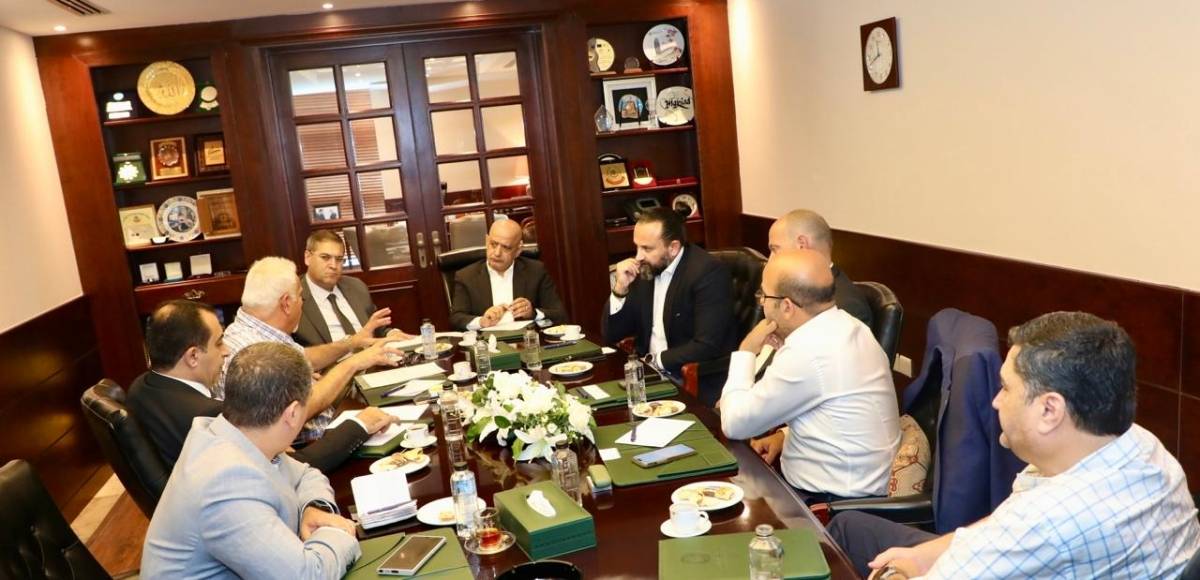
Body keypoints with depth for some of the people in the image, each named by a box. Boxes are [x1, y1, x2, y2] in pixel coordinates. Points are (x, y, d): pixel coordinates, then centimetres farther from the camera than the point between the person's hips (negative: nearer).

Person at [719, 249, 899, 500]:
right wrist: (785, 435, 3)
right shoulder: (847, 328, 2)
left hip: (835, 502, -8)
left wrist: (745, 351, -6)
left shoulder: (807, 353, -26)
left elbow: (735, 424, -15)